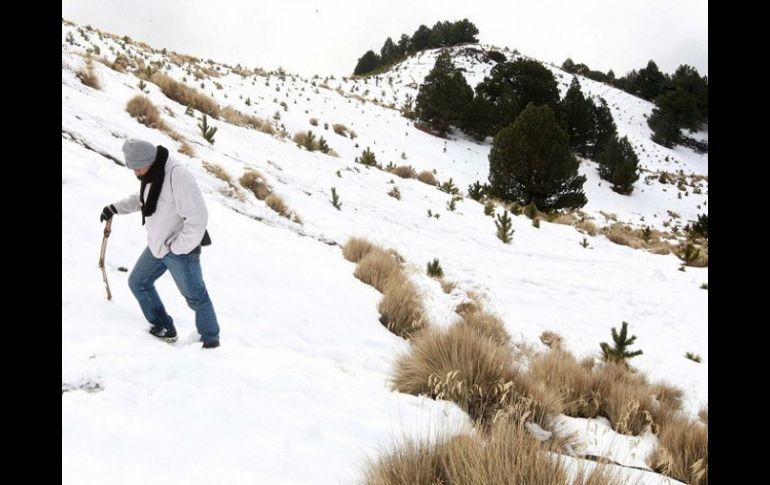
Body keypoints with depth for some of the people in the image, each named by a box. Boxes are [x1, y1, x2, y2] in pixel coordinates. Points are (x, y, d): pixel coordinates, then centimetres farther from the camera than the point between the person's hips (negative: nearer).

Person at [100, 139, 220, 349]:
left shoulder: (177, 175, -27)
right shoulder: (151, 174, 3)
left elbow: (198, 217, -28)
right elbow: (141, 198, 26)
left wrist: (178, 249, -20)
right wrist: (115, 207, 13)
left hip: (181, 249, -9)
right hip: (157, 246, 9)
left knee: (195, 296, 1)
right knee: (138, 283, 17)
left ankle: (210, 340, 19)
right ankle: (164, 329, 29)